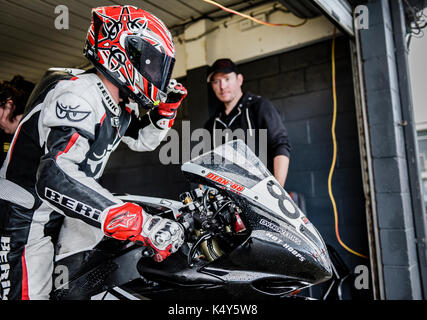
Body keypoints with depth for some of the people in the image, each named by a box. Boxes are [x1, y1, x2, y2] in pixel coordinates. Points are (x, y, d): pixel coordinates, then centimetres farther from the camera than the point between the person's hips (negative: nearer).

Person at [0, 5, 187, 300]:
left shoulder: (119, 105, 1)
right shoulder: (80, 97, -28)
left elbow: (143, 140, 19)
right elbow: (55, 178, -42)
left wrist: (167, 107, -2)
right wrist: (144, 226, -47)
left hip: (65, 209, 9)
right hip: (26, 213, -9)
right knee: (31, 293, -6)